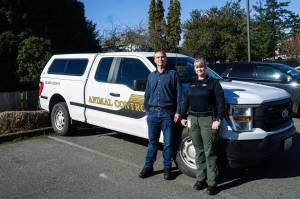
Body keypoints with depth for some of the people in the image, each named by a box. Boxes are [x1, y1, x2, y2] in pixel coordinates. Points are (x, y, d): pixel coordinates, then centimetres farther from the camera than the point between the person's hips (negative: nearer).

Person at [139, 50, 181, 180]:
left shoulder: (172, 74, 2)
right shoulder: (151, 76, 15)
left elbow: (178, 94, -1)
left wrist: (177, 112, -8)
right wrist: (147, 110, 10)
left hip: (167, 113, -3)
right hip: (152, 113, 3)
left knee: (168, 143, 5)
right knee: (152, 141, 11)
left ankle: (167, 168, 17)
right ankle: (148, 166, 21)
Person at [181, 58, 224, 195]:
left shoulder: (213, 83, 0)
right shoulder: (191, 85, 16)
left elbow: (220, 102, -6)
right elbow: (186, 102, 19)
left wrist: (218, 120, -15)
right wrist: (183, 117, 11)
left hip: (208, 119, -5)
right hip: (193, 119, 5)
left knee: (209, 152, -4)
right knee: (199, 151, 10)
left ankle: (212, 183, 3)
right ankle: (201, 179, 20)